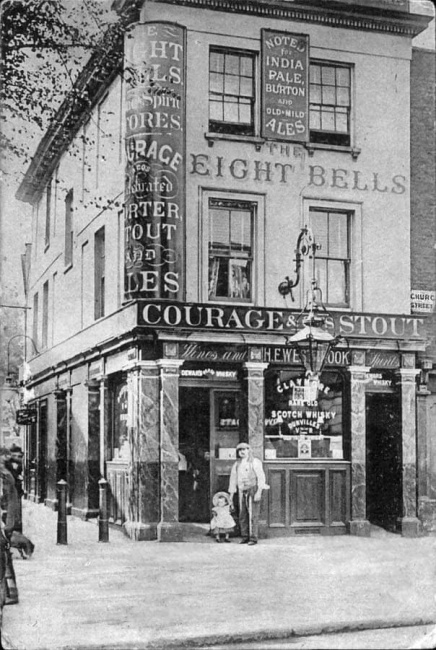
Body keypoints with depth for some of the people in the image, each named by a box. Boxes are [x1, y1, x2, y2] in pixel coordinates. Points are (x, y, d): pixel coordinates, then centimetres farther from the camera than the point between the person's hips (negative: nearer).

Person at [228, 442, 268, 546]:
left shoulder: (255, 462, -5)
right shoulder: (236, 464, 11)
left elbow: (261, 477, -11)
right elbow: (233, 479, 16)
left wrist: (259, 492, -20)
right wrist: (231, 495, 12)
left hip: (253, 490, -5)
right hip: (242, 491, 5)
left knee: (253, 515, -9)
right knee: (243, 515, 3)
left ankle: (253, 538, -7)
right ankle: (245, 537, 10)